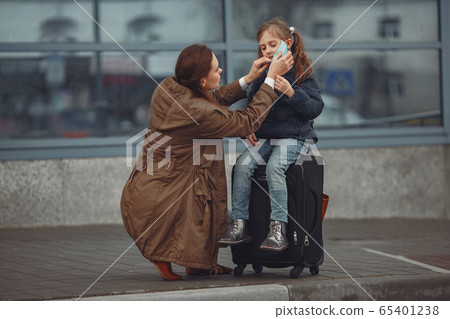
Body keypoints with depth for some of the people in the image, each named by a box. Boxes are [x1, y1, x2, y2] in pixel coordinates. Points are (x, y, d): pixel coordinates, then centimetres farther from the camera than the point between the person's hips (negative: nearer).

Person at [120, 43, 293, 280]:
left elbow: (215, 99, 17)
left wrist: (249, 79, 11)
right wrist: (271, 78, -6)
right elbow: (248, 122, -11)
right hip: (157, 201, -8)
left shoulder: (168, 87, 0)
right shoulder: (200, 113, -24)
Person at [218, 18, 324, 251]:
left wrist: (291, 92, -23)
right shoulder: (262, 75, 13)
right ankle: (239, 225, -20)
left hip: (294, 138, -5)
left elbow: (315, 108, -10)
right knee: (242, 165, -20)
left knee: (274, 167, -32)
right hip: (265, 137, 5)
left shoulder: (302, 73, -2)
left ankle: (278, 229, -30)